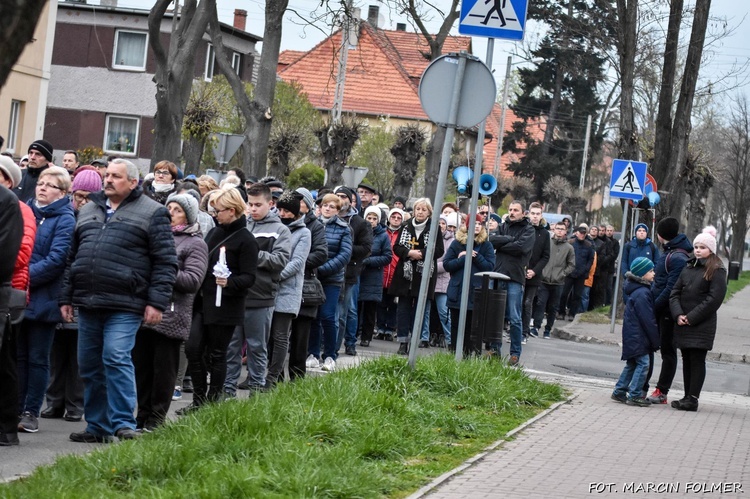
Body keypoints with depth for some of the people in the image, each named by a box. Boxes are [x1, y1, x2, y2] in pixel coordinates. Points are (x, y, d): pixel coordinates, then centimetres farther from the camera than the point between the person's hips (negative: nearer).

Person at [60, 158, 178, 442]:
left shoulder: (152, 213, 1)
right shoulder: (88, 211, 18)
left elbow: (165, 262, -4)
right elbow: (73, 258, 22)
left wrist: (157, 302, -12)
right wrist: (66, 298, 17)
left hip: (124, 306, -6)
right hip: (88, 304, 6)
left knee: (116, 359, -17)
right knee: (89, 366, 9)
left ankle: (123, 423, -12)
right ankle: (97, 427, 18)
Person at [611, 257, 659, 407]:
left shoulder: (642, 290, 13)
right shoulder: (642, 294, -19)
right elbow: (648, 320, -19)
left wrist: (654, 340, 19)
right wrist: (655, 341, -13)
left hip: (633, 336, 10)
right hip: (638, 337, -10)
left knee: (632, 364, 17)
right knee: (642, 363, -8)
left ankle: (619, 392, 22)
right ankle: (634, 395, -6)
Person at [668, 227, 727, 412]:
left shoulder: (716, 270, -6)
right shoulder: (688, 267, 13)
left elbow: (714, 298, -13)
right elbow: (675, 292, 10)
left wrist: (692, 317, -15)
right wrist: (678, 315, -7)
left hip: (702, 325, -6)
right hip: (682, 323, 6)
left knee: (697, 360, -5)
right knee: (687, 360, 10)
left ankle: (692, 399, -6)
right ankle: (687, 397, 15)